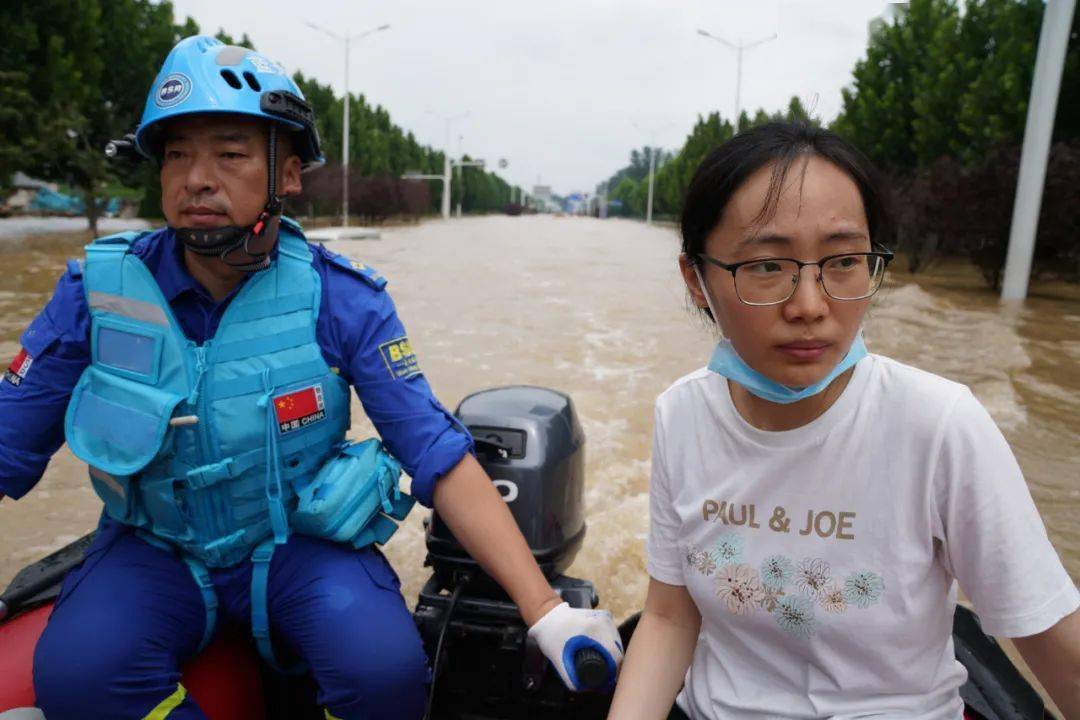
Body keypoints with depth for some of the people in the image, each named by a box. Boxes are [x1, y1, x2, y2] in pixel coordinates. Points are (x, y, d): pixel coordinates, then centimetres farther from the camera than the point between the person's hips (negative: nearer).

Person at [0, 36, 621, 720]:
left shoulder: (340, 296, -14)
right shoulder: (97, 291, -9)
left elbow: (440, 457, -16)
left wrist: (546, 610, -22)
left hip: (303, 542, -1)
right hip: (155, 549, 2)